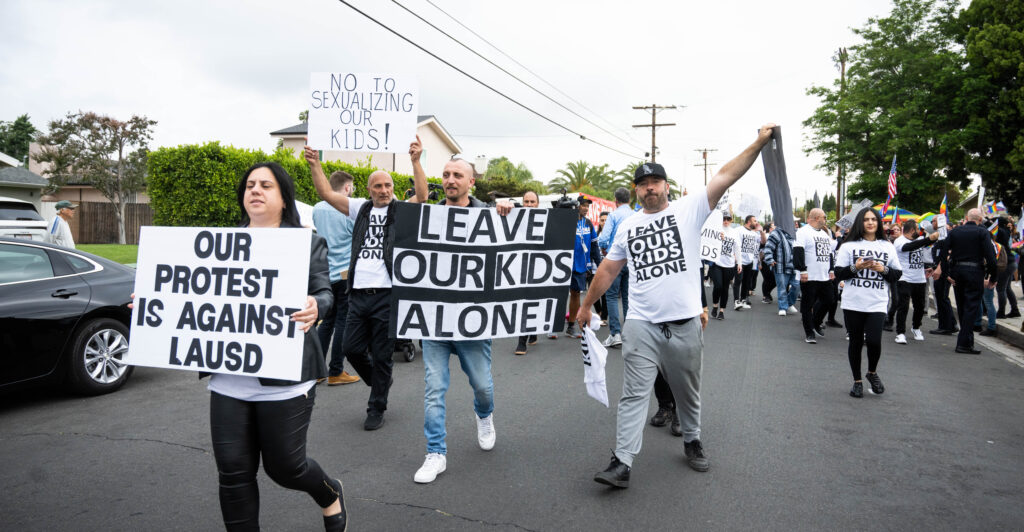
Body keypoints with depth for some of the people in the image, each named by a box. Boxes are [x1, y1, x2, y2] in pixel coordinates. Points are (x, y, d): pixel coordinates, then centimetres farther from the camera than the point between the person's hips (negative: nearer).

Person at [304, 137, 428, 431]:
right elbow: (326, 193, 6)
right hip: (359, 293, 4)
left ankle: (376, 409, 20)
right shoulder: (360, 208, 12)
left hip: (387, 295, -4)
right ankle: (380, 383, 36)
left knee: (381, 356, 4)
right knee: (351, 348, 9)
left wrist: (416, 161, -28)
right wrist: (314, 163, -6)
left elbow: (422, 195, -17)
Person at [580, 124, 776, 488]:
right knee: (634, 394, -2)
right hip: (642, 325, 1)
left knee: (688, 392, 16)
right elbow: (608, 270, 17)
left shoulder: (689, 209, 2)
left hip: (685, 323, -1)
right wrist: (586, 305, 20)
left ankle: (692, 442, 37)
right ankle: (622, 463, -2)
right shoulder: (627, 227, 11)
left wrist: (759, 143, -16)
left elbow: (724, 177, -8)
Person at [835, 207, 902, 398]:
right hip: (853, 303, 0)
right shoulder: (849, 246, 5)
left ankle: (872, 372, 17)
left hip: (877, 304, 0)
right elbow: (838, 273, 2)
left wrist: (884, 269, -9)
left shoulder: (888, 247, 10)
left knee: (873, 341, -13)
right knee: (855, 342, 6)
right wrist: (855, 268, -14)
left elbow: (897, 275, 10)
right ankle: (857, 381, 21)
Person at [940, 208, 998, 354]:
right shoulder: (982, 232, -4)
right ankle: (964, 343, -5)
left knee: (961, 307, 15)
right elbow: (990, 256, -11)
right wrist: (992, 278, -4)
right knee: (971, 307, -1)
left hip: (956, 271, 4)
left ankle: (967, 339, 25)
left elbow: (943, 252, 1)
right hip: (975, 272, -4)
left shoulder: (954, 231, 6)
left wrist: (946, 273, 4)